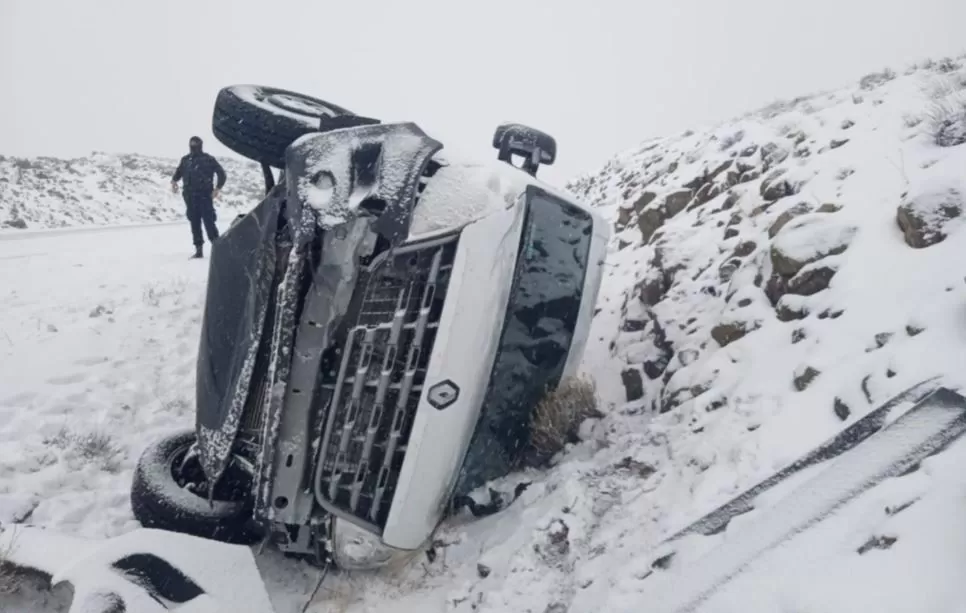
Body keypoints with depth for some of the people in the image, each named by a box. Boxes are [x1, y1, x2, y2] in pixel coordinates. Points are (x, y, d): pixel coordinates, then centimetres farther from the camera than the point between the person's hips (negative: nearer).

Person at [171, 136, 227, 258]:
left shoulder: (208, 159, -1)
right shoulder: (185, 160, 12)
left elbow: (221, 173, 0)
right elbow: (179, 172, 23)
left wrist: (218, 188, -10)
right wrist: (174, 181, 3)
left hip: (205, 196, -5)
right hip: (190, 197, 5)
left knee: (208, 222, -9)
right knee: (194, 223, 6)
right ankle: (199, 249, 11)